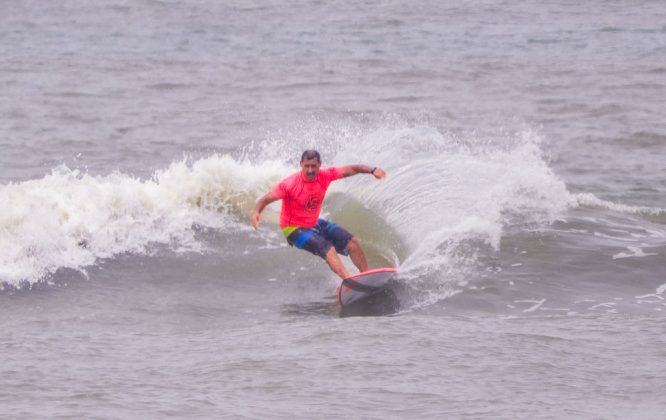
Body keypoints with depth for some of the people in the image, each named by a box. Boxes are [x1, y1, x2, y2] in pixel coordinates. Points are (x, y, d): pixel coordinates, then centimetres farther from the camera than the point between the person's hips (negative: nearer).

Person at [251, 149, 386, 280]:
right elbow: (266, 199, -24)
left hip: (315, 224, 7)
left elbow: (351, 169, -9)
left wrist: (372, 170, -25)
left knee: (352, 242, 2)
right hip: (295, 229, -7)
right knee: (328, 249, -28)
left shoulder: (325, 175, -11)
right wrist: (257, 212, -44)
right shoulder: (290, 184, -25)